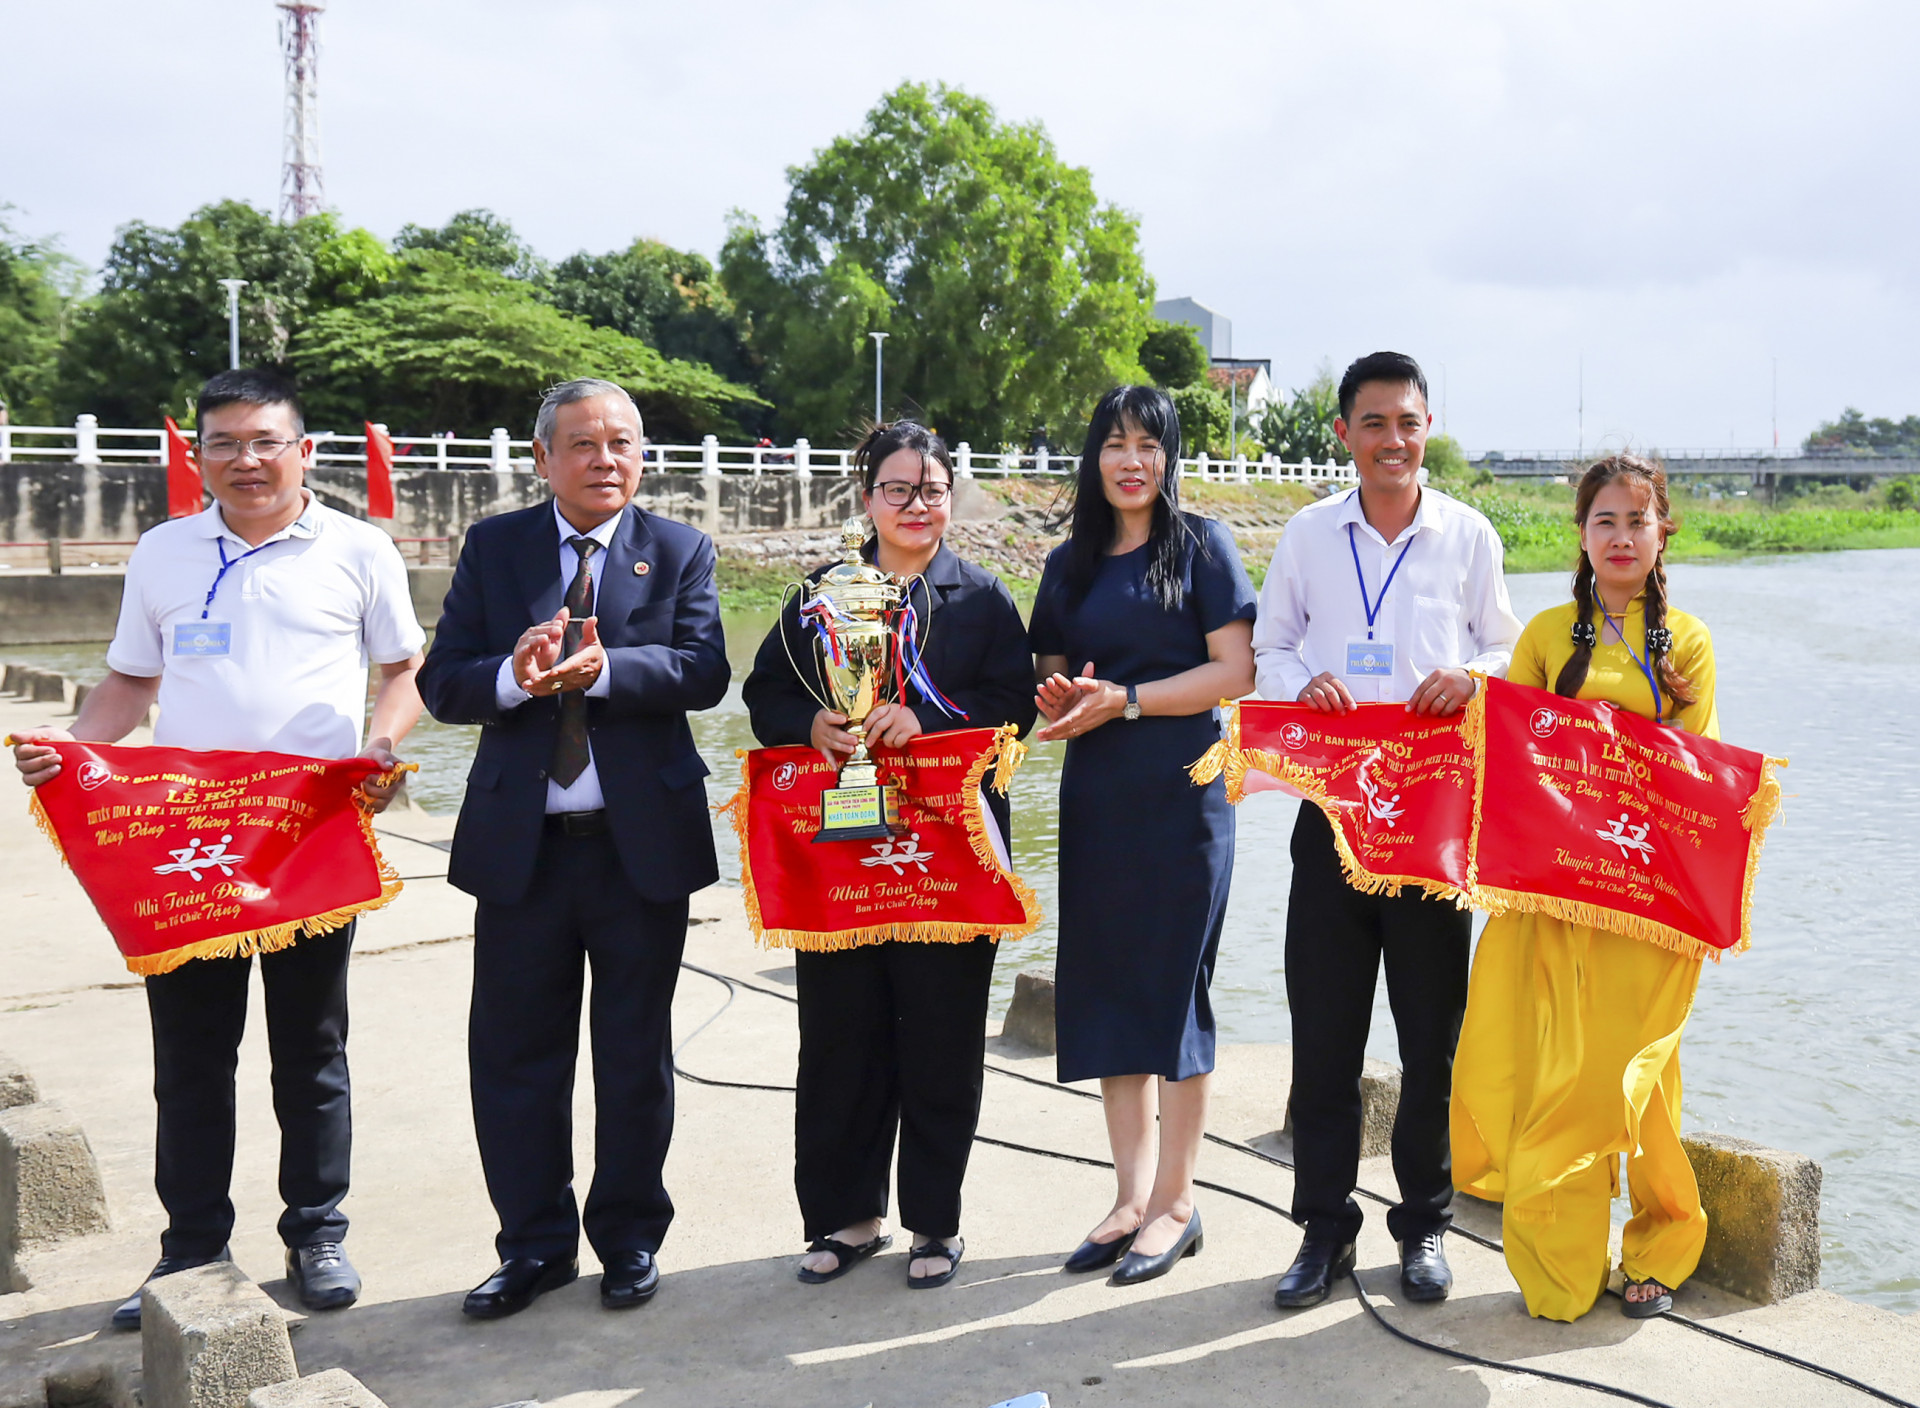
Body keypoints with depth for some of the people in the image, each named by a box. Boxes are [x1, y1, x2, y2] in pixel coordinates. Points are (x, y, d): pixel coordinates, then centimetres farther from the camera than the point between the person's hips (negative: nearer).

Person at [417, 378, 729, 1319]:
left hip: (642, 842, -1)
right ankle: (535, 1244, 25)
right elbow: (442, 682, -1)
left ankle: (630, 1239, 28)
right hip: (521, 843, 1)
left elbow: (702, 670, -11)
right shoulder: (493, 547, 6)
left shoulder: (680, 552, 4)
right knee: (514, 1053, 8)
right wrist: (514, 676, -22)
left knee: (635, 1053, 10)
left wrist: (602, 669, -26)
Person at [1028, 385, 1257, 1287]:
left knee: (1173, 983, -1)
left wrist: (1123, 699, -13)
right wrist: (1060, 707, -7)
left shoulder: (1199, 545, 0)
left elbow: (1235, 672, -7)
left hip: (1181, 793, -5)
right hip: (1095, 798, 5)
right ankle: (1132, 1192, 17)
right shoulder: (1070, 565, 14)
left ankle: (1175, 1202, 11)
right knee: (1104, 983, 6)